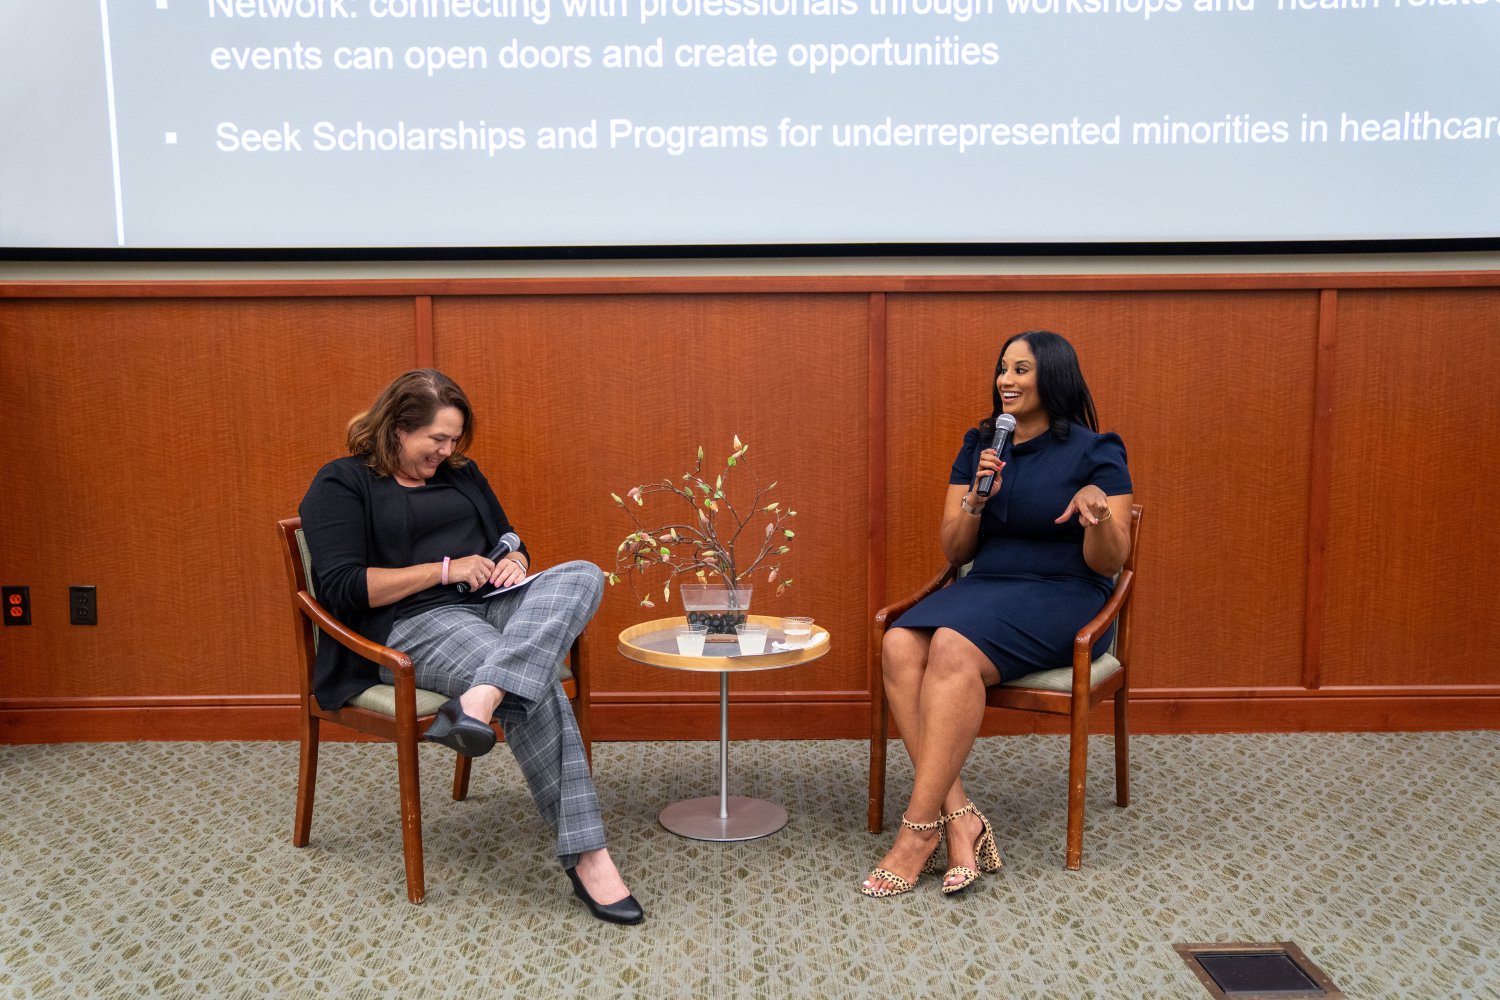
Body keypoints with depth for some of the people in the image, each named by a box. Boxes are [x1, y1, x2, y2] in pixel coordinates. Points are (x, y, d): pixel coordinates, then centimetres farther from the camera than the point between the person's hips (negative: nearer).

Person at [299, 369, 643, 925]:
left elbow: (509, 543, 28)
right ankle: (585, 855, -32)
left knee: (582, 575, -27)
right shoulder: (342, 484, 3)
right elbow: (341, 588, -9)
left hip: (494, 606, 6)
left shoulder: (462, 474, 22)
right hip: (414, 625, -6)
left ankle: (479, 701, -46)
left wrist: (513, 561, 2)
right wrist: (445, 570, -13)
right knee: (536, 693, -34)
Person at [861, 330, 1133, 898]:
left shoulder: (1095, 453, 1)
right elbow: (954, 552, 12)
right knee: (900, 645, -27)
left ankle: (919, 830, -28)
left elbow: (1107, 564, -4)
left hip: (1063, 597, -5)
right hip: (985, 588, 5)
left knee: (954, 648, -34)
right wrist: (976, 498, -7)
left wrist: (1099, 511, -24)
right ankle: (959, 819, -28)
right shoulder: (978, 446, 15)